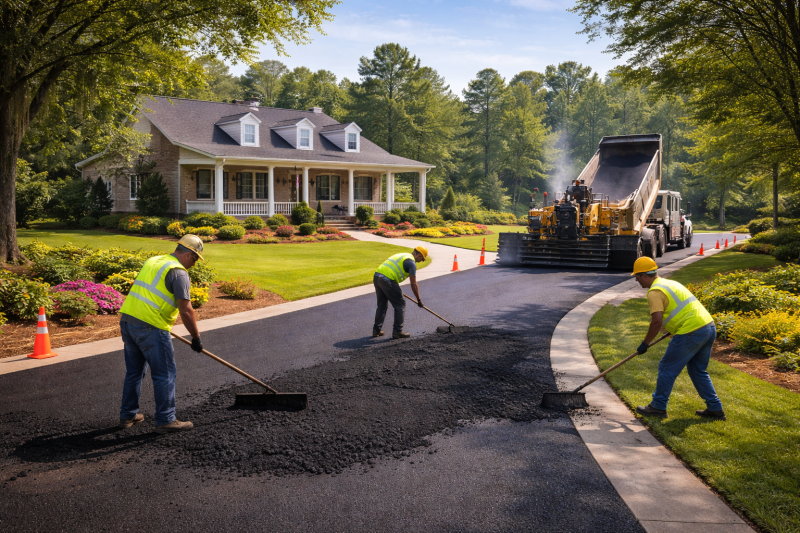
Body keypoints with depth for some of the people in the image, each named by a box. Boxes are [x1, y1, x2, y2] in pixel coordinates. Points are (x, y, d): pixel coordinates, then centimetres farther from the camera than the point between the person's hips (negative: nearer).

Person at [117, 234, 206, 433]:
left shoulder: (153, 261, 17)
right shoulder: (179, 272, -9)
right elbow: (185, 310, -15)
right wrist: (196, 337, -6)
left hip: (127, 320, 9)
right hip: (151, 327, -9)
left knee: (134, 372, 20)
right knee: (165, 374, 2)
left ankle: (128, 416, 28)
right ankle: (165, 420, 6)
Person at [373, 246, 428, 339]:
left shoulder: (402, 255, 26)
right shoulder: (411, 262, -1)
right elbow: (413, 284, -2)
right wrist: (419, 299, 8)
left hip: (376, 276, 9)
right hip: (387, 280, -9)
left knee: (382, 305, 20)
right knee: (400, 305, 5)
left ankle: (376, 330, 22)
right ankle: (397, 331, 7)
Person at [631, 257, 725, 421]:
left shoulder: (654, 292, -10)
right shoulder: (670, 283, 20)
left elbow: (657, 321, -19)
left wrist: (645, 343, -8)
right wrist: (673, 328, 40)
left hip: (691, 332, -9)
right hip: (709, 327, 9)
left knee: (667, 368, 5)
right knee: (698, 371, 21)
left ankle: (658, 407, 14)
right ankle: (715, 408, 22)